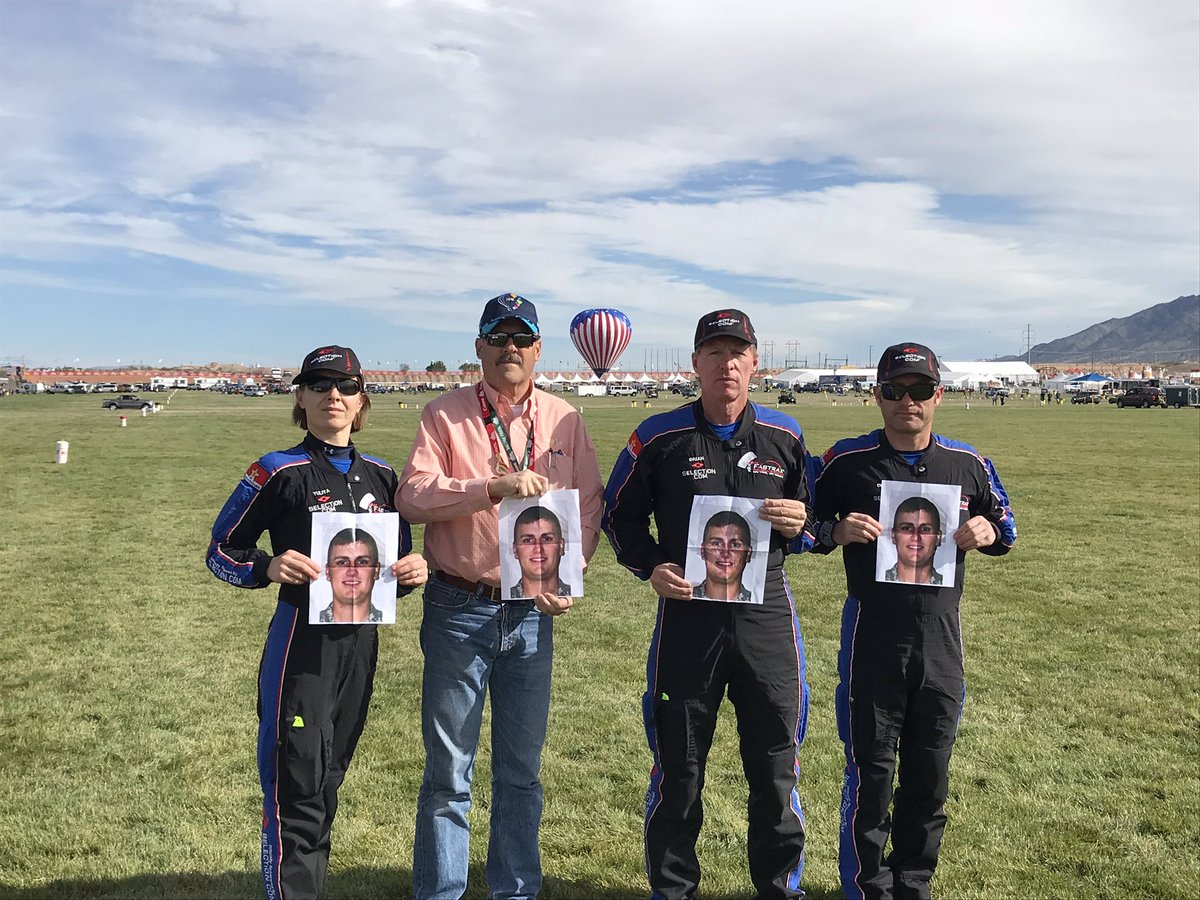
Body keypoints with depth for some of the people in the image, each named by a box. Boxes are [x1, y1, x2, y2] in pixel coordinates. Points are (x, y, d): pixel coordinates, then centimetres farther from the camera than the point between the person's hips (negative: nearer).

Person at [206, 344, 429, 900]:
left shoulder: (380, 476, 9)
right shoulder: (279, 472, -5)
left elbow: (398, 561, 17)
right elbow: (221, 551, -2)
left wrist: (413, 571, -6)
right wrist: (268, 567, -21)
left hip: (362, 640, 5)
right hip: (302, 640, -5)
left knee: (329, 779, 16)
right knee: (298, 787, -6)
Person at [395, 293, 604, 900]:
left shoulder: (564, 420, 6)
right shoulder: (445, 415, -1)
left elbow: (589, 508, 5)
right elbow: (412, 496, -14)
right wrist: (495, 487, -25)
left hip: (532, 613, 2)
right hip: (459, 610, -2)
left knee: (521, 770, 13)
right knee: (448, 770, 7)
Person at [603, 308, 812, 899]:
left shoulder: (785, 437, 4)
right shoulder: (658, 437, -3)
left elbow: (813, 523, 14)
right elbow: (620, 516, 6)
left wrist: (799, 525, -9)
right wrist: (650, 567, -10)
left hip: (767, 615, 2)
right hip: (687, 614, -1)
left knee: (775, 767, 11)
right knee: (679, 768, 10)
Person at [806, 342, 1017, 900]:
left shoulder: (967, 464, 5)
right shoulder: (846, 461, -3)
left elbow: (1005, 526, 16)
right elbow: (806, 528, 4)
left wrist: (987, 532, -7)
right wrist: (839, 532, -17)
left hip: (941, 640, 3)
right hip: (871, 639, -3)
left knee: (930, 777, 13)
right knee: (870, 774, 5)